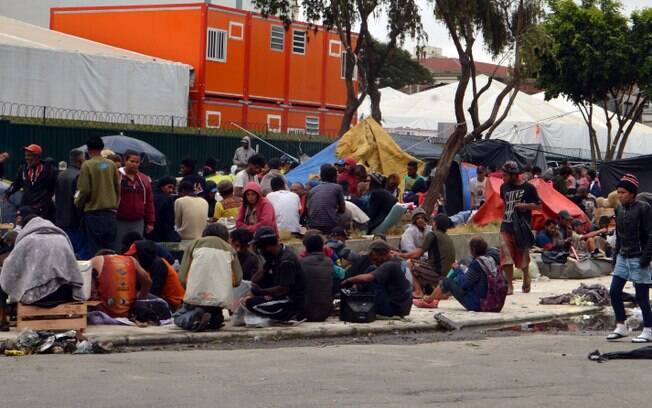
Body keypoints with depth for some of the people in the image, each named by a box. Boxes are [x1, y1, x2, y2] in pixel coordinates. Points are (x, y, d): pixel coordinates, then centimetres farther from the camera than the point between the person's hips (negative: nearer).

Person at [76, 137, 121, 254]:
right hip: (111, 212, 4)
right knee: (110, 248, 10)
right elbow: (118, 187, 6)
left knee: (96, 249, 1)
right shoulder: (111, 164, 2)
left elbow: (84, 190, -11)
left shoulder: (87, 165, -10)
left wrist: (78, 203, 7)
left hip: (93, 211, -4)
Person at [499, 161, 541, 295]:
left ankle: (526, 280, 35)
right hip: (506, 227, 3)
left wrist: (524, 205, -17)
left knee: (523, 256, 10)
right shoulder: (504, 187, 9)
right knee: (506, 256, -10)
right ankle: (509, 285, -6)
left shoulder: (528, 188, -5)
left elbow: (538, 205, -3)